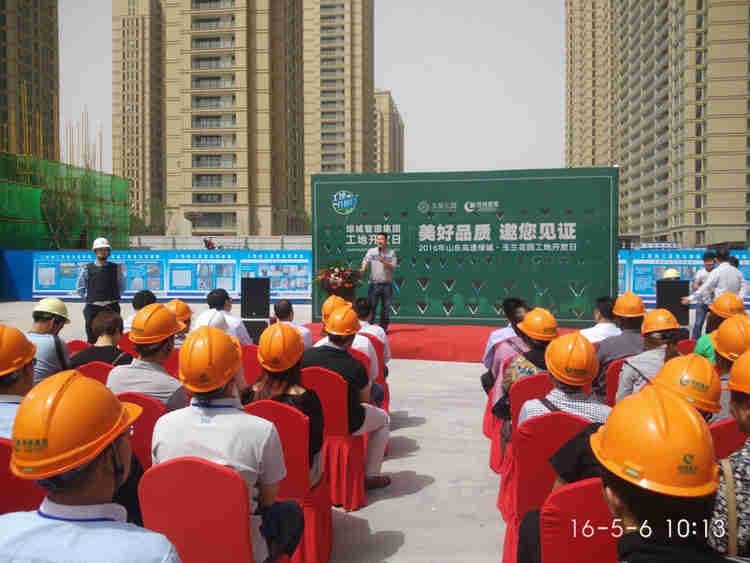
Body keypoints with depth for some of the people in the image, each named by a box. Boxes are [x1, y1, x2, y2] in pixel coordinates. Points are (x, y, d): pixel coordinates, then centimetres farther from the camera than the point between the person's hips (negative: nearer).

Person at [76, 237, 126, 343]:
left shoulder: (115, 268, 5)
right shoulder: (87, 269, 5)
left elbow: (122, 287, 14)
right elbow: (79, 289, 12)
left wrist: (114, 298, 5)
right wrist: (89, 298, 4)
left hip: (112, 308, 0)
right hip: (93, 308, 0)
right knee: (92, 339, 2)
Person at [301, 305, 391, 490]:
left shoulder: (306, 355, -14)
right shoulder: (355, 367, -23)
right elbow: (364, 400, -6)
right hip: (346, 425, -5)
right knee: (383, 419, 24)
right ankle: (370, 475, 25)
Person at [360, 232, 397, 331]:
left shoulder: (391, 252, 6)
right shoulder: (371, 251, 6)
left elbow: (393, 266, -1)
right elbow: (365, 261, -6)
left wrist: (384, 262, -17)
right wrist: (363, 269, -26)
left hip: (387, 284, 1)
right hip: (374, 283, -1)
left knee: (386, 308, 6)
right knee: (371, 307, -1)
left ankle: (383, 328, 16)